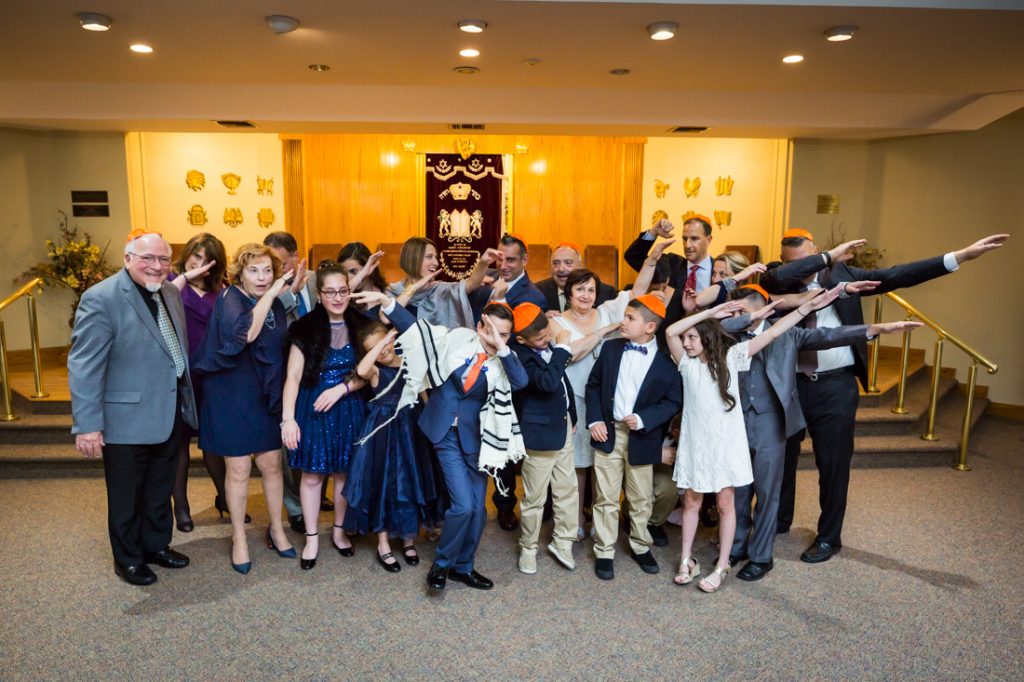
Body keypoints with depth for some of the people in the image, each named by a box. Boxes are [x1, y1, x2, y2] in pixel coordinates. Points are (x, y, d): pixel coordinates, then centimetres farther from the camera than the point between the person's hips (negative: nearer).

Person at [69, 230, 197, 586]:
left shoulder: (169, 292, 4)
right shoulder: (101, 299, -18)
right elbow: (83, 365, -19)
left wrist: (186, 402, 13)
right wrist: (87, 424, -20)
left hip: (170, 415, 7)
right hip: (127, 420, -7)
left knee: (161, 490, 22)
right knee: (126, 496, 12)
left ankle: (157, 544, 41)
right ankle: (128, 558, 31)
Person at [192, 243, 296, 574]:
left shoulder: (276, 304, 4)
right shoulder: (230, 298, -14)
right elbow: (245, 332, -36)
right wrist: (270, 294, -31)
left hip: (265, 398, 5)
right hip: (232, 397, -5)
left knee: (271, 465, 11)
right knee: (238, 470, 4)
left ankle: (276, 529, 28)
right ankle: (239, 539, 21)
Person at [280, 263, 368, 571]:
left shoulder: (359, 326, -1)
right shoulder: (305, 328, -8)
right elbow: (293, 377, -9)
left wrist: (341, 389, -15)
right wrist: (288, 418, -16)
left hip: (348, 409, 2)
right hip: (312, 409, -2)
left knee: (344, 472, 12)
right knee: (312, 475, 5)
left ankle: (339, 530, 31)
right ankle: (312, 538, 21)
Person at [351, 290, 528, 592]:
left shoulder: (506, 362, -5)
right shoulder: (458, 339, -7)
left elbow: (521, 381, -26)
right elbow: (416, 328, -4)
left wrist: (501, 348, -30)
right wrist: (386, 302, -14)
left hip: (475, 437, 3)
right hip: (446, 434, -2)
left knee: (477, 507, 9)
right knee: (463, 504, -11)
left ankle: (463, 566, 31)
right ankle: (442, 563, 13)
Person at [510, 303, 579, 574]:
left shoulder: (548, 347, 1)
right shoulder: (520, 357, -23)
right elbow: (548, 382, -38)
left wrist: (572, 417, 18)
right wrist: (562, 346, -31)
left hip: (563, 428, 8)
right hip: (540, 434, -7)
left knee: (568, 490, 16)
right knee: (535, 498, 7)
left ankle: (562, 542, 33)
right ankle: (528, 548, 27)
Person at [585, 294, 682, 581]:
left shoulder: (665, 360, -8)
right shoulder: (611, 348, 1)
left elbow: (673, 401, -6)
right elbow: (593, 385, 6)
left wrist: (643, 419, -18)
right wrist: (595, 420, -5)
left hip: (642, 437, -1)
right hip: (608, 432, 2)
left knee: (641, 498, 14)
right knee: (605, 498, 7)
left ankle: (640, 546, 34)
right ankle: (604, 552, 20)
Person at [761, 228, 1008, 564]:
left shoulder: (842, 273, 1)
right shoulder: (778, 282, -4)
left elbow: (897, 276, -3)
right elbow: (777, 277, -28)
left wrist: (962, 255, -8)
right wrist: (829, 257, -21)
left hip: (836, 387, 0)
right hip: (790, 383, 0)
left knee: (833, 463, 7)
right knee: (782, 456, 15)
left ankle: (829, 537, 25)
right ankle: (778, 520, 38)